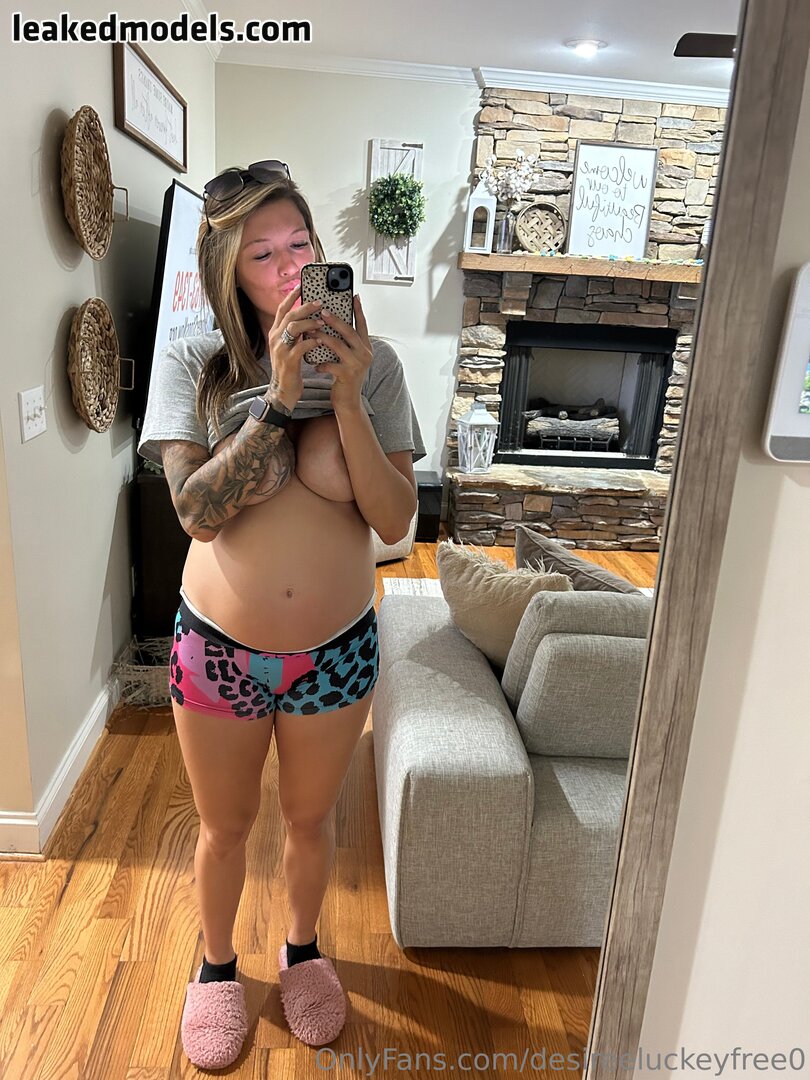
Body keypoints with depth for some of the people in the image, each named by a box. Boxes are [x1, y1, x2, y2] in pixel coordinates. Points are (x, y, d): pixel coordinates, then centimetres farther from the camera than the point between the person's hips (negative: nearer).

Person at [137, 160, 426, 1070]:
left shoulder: (372, 364, -8)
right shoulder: (190, 363, -9)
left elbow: (395, 522, -15)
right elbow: (196, 510, -20)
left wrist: (346, 397, -25)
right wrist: (277, 396, -27)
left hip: (336, 649, 1)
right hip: (218, 648, 0)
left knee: (310, 819, 22)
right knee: (224, 826, 21)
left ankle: (302, 949, 53)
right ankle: (217, 965, 51)